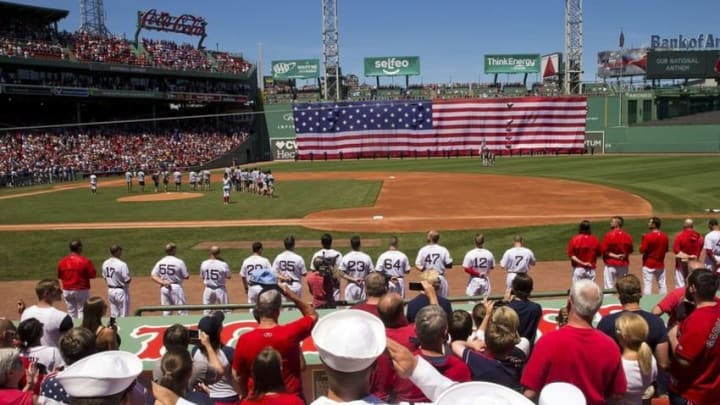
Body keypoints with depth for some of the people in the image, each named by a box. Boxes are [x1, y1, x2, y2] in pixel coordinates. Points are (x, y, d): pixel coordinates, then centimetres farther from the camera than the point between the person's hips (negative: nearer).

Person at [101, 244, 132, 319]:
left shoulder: (105, 263, 0)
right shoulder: (122, 264, -21)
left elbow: (105, 277, 10)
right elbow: (127, 280, -19)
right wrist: (130, 278, 1)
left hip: (110, 290, 7)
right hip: (121, 291, -7)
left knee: (113, 315, 16)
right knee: (123, 316, 2)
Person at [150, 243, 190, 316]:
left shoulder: (160, 262, 4)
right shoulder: (179, 262, -11)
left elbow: (153, 276, 1)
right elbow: (186, 277, -7)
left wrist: (162, 282, -9)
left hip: (164, 288, 5)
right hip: (176, 287, -5)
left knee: (166, 312, 11)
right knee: (182, 311, 0)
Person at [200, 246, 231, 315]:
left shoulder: (204, 264, -7)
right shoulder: (223, 264, -16)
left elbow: (202, 277, 5)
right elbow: (228, 277, -4)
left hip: (208, 290, 3)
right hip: (220, 290, -3)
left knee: (207, 311, 13)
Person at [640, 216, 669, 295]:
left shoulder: (648, 236, -18)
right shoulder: (664, 236, 0)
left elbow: (642, 250, -17)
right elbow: (666, 249, 10)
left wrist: (642, 243, -2)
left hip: (648, 264, -6)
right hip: (660, 264, 6)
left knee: (647, 285, -1)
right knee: (662, 284, 15)